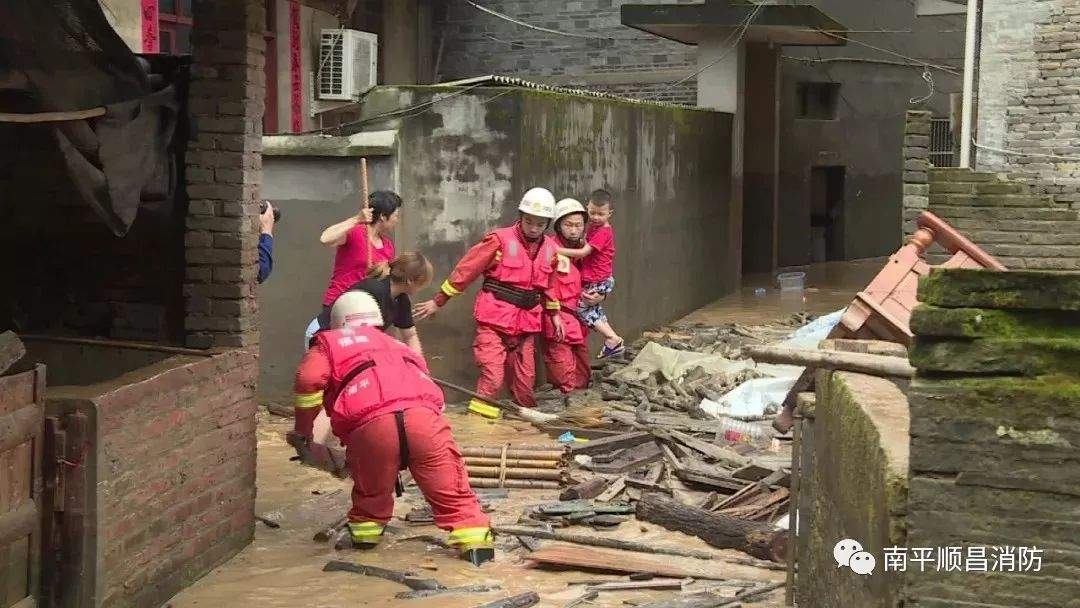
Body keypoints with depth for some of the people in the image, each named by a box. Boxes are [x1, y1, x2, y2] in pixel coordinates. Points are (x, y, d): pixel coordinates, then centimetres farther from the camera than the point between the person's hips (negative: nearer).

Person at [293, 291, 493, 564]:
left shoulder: (330, 342, 27)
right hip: (422, 414, 2)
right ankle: (475, 541, -4)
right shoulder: (394, 344, 41)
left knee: (370, 490, 24)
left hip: (371, 424, -2)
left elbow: (308, 380, 7)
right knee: (451, 490, 7)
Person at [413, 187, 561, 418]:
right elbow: (465, 270, -6)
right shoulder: (500, 240, -10)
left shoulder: (550, 249, 7)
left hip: (527, 324, 5)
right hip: (494, 320, -5)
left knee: (525, 379, 9)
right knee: (492, 377, -14)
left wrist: (554, 313, 24)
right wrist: (438, 302, -3)